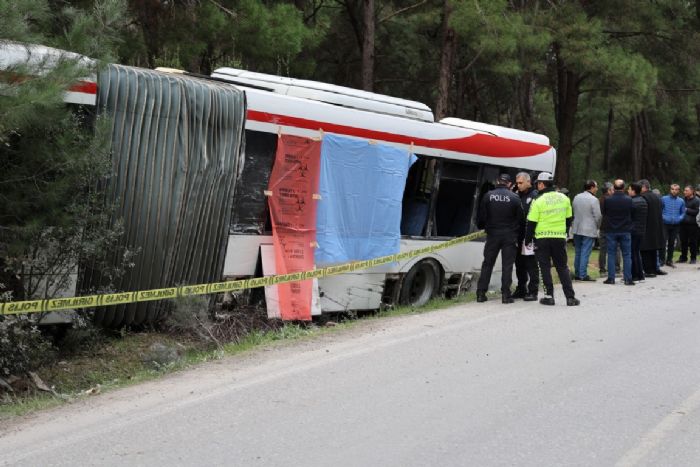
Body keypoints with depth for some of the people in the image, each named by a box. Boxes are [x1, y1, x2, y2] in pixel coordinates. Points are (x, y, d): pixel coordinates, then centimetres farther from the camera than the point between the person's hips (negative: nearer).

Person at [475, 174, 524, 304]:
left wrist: (481, 226, 19)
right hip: (509, 236, -1)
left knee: (487, 264, 9)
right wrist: (515, 232, 11)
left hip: (492, 235, 1)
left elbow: (481, 216, 0)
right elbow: (520, 218, -3)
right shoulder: (514, 198, -5)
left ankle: (481, 293, 7)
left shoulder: (488, 196, -2)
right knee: (507, 265, 3)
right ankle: (506, 294, -1)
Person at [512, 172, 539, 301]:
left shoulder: (535, 196, -7)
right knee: (519, 264, 12)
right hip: (519, 236, 7)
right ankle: (521, 289, 21)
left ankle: (532, 291, 2)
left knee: (531, 265, -3)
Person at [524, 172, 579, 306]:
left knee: (545, 267, 6)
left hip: (542, 238, -3)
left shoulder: (538, 201, -9)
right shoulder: (564, 198, 5)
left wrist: (527, 240, 2)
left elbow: (531, 223, -7)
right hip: (560, 237, 4)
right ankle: (570, 297, 4)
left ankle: (549, 296, 4)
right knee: (562, 267, 10)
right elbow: (569, 219, 13)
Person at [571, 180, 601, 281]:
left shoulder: (576, 197, 6)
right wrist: (597, 227, 6)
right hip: (589, 230, -6)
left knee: (578, 252, 13)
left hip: (577, 229, 6)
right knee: (585, 253, -4)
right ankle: (583, 275, -5)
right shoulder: (594, 200, -13)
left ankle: (577, 274, 17)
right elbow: (598, 216, -11)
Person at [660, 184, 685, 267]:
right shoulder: (664, 199, -3)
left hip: (675, 225, 3)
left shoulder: (681, 201, 5)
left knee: (672, 243, 11)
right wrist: (663, 217, -13)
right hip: (665, 224, -3)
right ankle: (662, 259, -6)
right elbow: (659, 210, 2)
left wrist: (679, 218, -7)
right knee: (663, 242, -13)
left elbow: (683, 213, 12)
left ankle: (669, 260, 20)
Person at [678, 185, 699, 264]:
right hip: (683, 224, 5)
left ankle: (693, 258, 9)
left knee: (692, 242, 0)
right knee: (683, 241, 9)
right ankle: (683, 257, 18)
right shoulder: (683, 200, 11)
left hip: (692, 224, -5)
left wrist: (687, 210, -13)